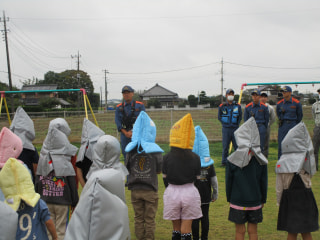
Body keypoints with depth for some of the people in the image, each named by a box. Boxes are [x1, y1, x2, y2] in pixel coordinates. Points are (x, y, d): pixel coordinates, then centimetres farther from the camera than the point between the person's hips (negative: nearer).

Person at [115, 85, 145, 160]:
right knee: (125, 153, 6)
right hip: (124, 133, 2)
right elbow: (117, 121, 2)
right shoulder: (119, 107, 9)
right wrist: (126, 133, -10)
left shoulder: (140, 105, 4)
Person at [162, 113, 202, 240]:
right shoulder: (195, 158, -5)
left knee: (176, 229, 15)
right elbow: (196, 178, 3)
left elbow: (165, 178, 0)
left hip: (172, 192, 0)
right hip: (190, 193, 0)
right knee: (186, 230, 7)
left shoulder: (167, 158, -7)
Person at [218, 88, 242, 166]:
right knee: (225, 146, 0)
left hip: (235, 128, 1)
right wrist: (224, 124, 1)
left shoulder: (238, 106, 7)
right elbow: (219, 117, 11)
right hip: (226, 129, -1)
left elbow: (240, 116, 14)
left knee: (237, 145, 3)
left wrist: (237, 124, 3)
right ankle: (224, 161, 8)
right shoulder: (222, 106, 3)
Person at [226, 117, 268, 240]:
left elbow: (228, 181, -4)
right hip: (255, 202, 2)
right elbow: (264, 182, 2)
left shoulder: (232, 160, -12)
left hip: (237, 202, -1)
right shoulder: (261, 161, -6)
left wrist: (229, 199, 9)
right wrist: (263, 200, 15)